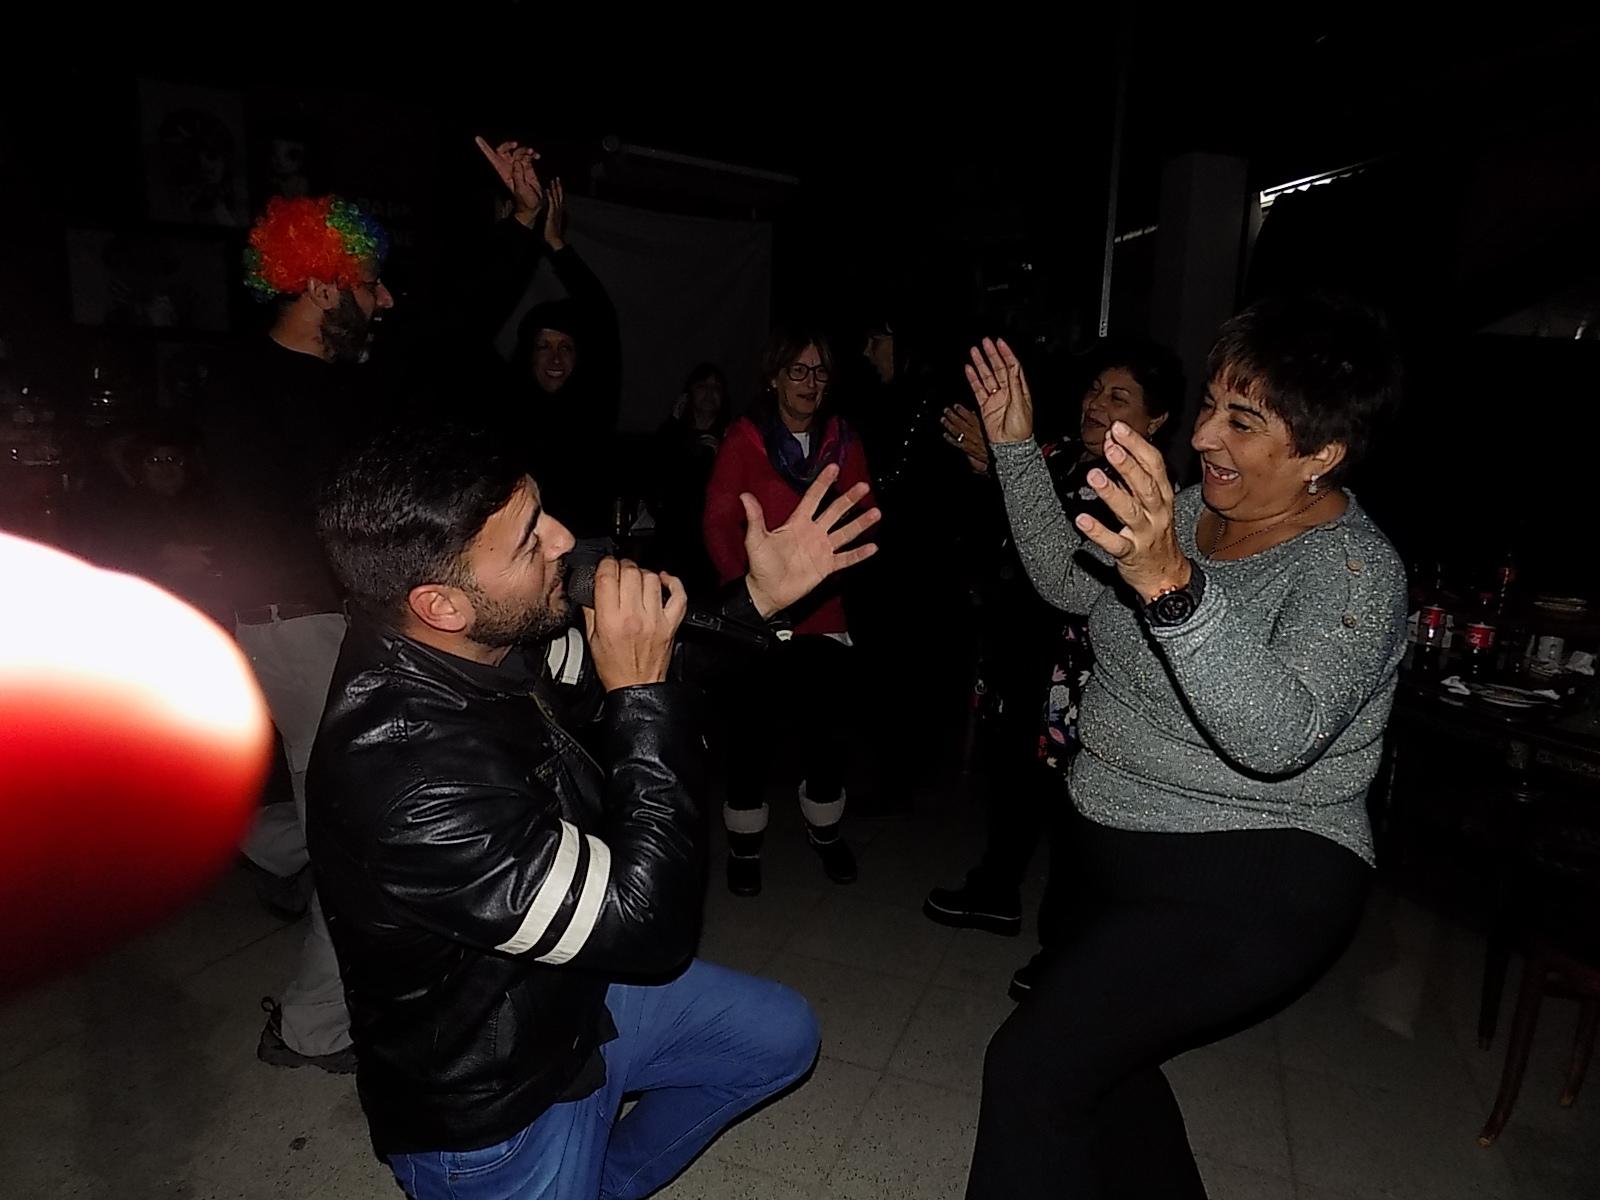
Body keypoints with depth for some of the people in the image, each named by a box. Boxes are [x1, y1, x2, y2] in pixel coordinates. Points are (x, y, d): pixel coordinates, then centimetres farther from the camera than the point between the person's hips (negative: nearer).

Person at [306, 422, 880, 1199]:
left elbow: (604, 695, 2)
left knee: (782, 1035, 21)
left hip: (571, 994, 7)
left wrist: (758, 597, -8)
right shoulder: (406, 779, -40)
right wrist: (643, 691, -33)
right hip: (494, 1106, -7)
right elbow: (646, 926, -33)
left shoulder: (488, 644, -15)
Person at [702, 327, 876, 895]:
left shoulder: (843, 440, 7)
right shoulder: (744, 438, -2)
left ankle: (824, 828, 32)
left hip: (823, 609, 3)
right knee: (752, 725, 2)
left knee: (827, 723, 7)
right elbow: (719, 523, -5)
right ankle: (745, 842, 23)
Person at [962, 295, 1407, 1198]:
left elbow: (1277, 734, -36)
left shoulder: (1355, 568, -20)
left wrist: (1174, 586, -50)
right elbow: (1069, 582, 9)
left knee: (1034, 1067, -17)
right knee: (1098, 1053, 24)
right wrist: (1018, 448, 2)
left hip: (1254, 883, -8)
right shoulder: (1195, 513, 2)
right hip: (1131, 852, 8)